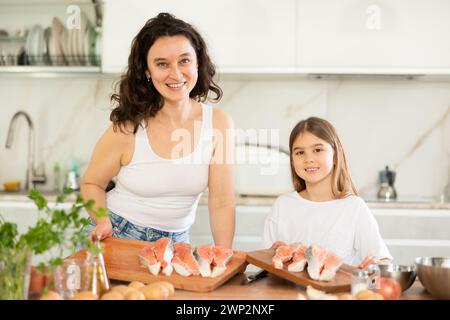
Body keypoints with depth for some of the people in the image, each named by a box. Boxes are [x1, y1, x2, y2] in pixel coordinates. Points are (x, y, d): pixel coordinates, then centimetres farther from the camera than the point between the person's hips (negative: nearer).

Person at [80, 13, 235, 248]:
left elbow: (221, 202, -9)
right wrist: (103, 222, -18)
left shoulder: (218, 123, -11)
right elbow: (92, 183, -1)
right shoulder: (128, 128, -16)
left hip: (175, 240, 2)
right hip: (117, 236, -1)